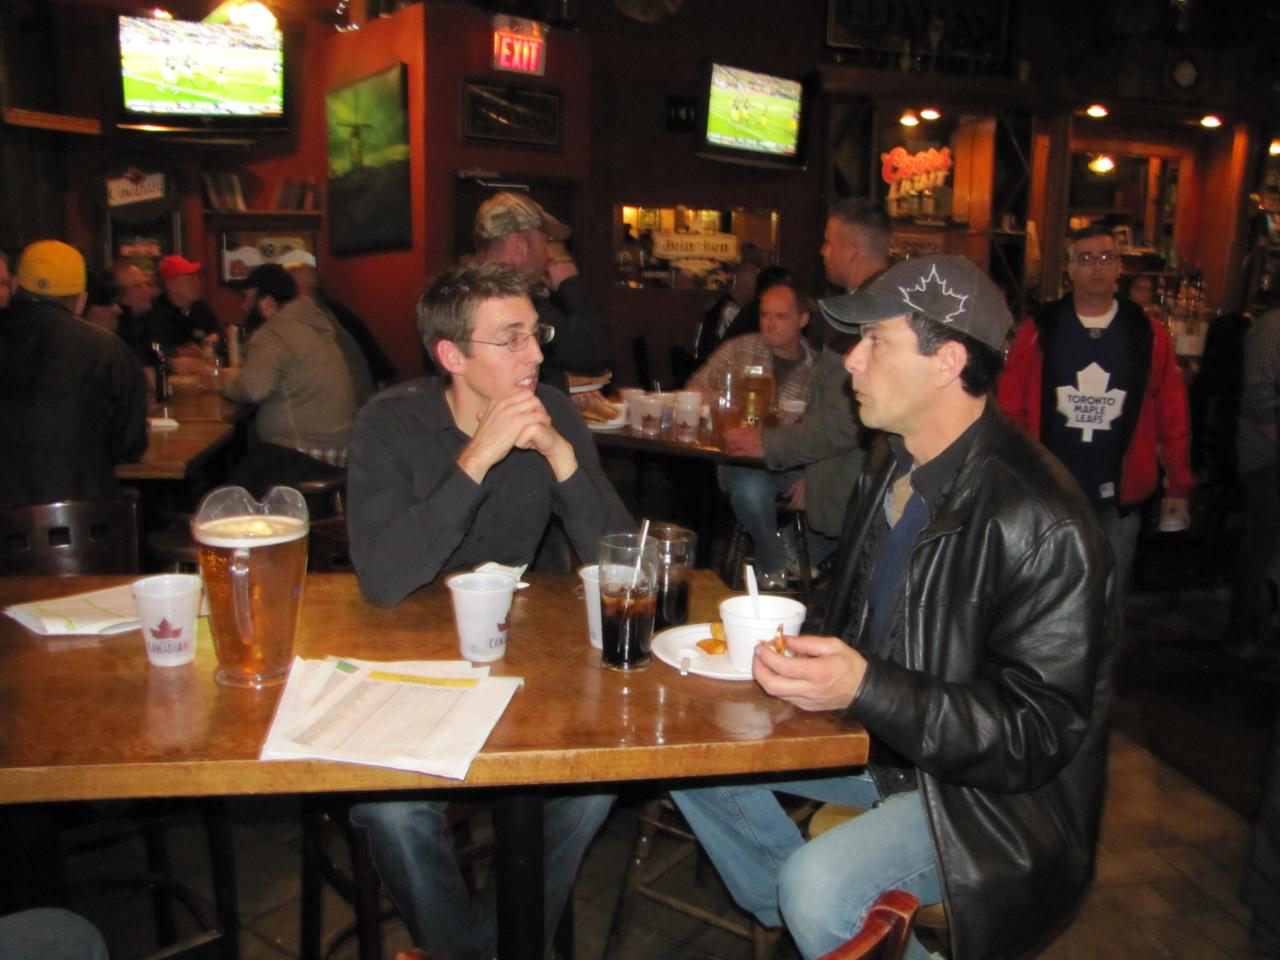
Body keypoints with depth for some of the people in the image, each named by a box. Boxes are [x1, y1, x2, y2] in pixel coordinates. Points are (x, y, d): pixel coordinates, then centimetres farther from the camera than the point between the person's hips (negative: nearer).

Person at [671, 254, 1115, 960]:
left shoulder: (1041, 524, -26)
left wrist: (866, 688, -35)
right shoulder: (893, 465, 2)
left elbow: (1038, 733, -25)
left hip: (989, 790, -8)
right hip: (880, 736, 8)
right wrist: (801, 648, -1)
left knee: (816, 886, -29)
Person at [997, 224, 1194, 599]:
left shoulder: (1148, 335, 1)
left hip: (1118, 499, 1)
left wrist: (1178, 486, 2)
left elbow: (1172, 417, 2)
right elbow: (1010, 410, -3)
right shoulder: (1039, 331, -2)